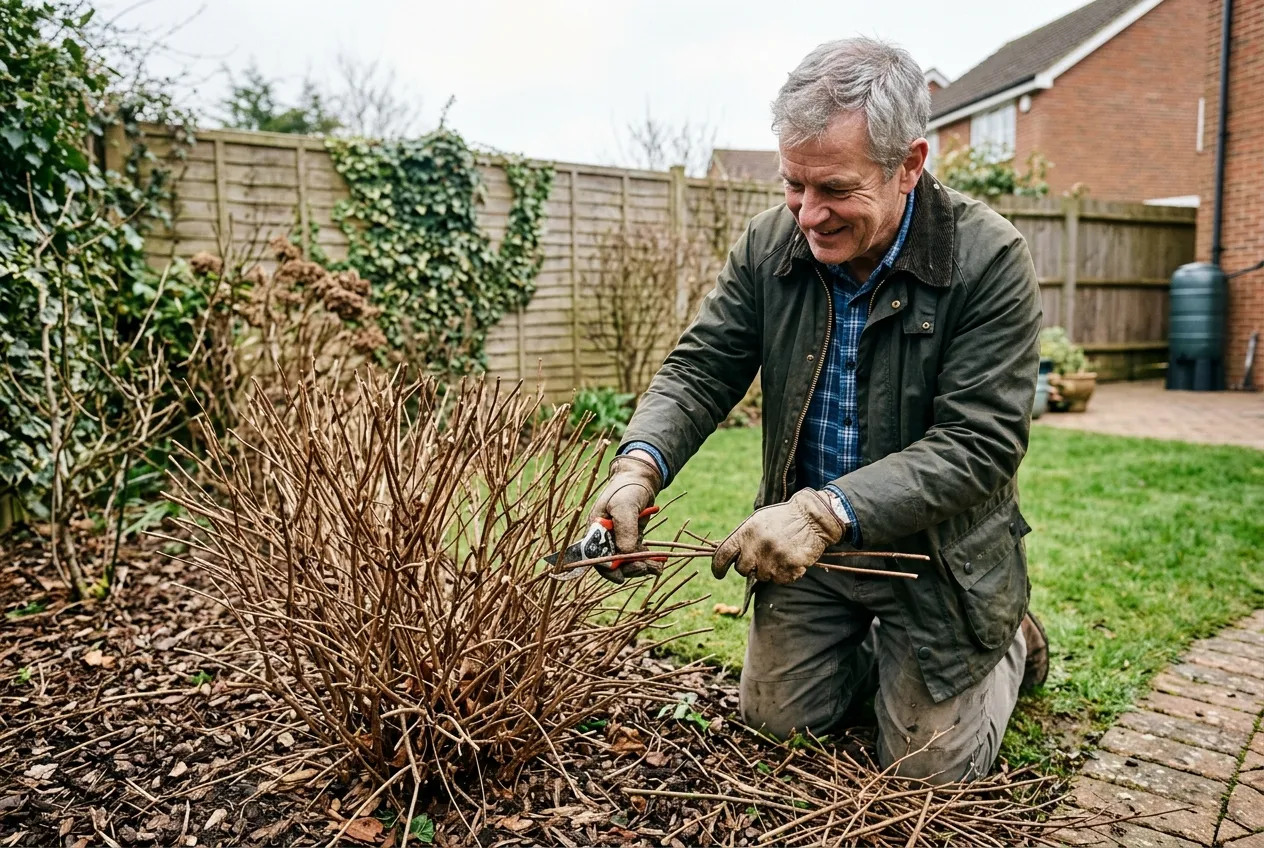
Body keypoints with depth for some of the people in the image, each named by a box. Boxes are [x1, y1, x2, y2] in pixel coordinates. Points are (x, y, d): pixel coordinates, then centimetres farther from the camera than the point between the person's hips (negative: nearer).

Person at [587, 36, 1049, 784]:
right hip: (813, 543, 4)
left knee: (929, 771, 5)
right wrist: (641, 463, -27)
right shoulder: (770, 245, -8)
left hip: (935, 548, -3)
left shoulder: (990, 260, -21)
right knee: (777, 721, 11)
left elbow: (977, 443, -24)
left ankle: (1011, 645, 34)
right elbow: (701, 369, -6)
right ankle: (875, 651, 39)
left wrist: (827, 511, -35)